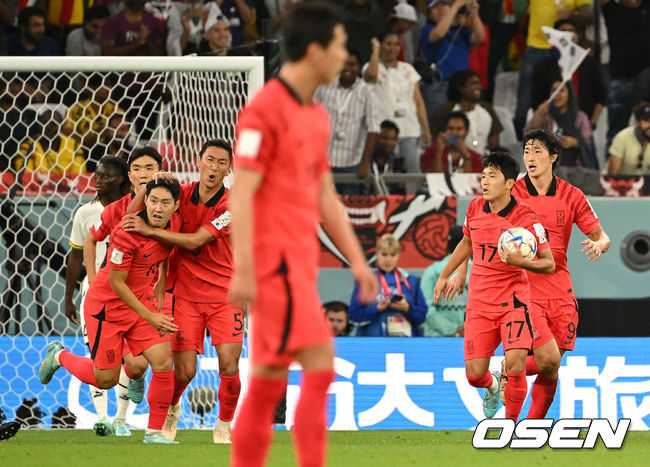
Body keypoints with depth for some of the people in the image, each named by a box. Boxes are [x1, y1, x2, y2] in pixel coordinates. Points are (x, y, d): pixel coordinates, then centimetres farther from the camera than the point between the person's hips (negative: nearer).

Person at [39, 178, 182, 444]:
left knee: (163, 362, -12)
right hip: (107, 305, -6)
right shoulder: (127, 232, -29)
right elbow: (116, 282, -23)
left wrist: (161, 287, 14)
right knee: (106, 380, 4)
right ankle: (59, 356, 34)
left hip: (140, 302, 6)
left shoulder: (175, 224, -8)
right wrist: (148, 317, -23)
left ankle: (154, 432, 2)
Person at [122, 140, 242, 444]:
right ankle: (171, 410, 28)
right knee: (184, 372, -5)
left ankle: (224, 428, 8)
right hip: (187, 293, 2)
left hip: (224, 295, -1)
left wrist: (149, 230, -21)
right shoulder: (181, 193, -1)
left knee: (229, 367, -14)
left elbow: (196, 241, -18)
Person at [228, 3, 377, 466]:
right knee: (320, 367, -14)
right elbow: (241, 194, -16)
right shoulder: (265, 110, -12)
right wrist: (244, 269, -20)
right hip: (274, 260, -9)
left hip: (299, 261, 9)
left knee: (268, 384, 8)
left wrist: (357, 259, 18)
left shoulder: (317, 115, 16)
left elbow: (326, 196, 22)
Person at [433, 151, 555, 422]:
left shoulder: (526, 218, -12)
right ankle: (492, 386, 37)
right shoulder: (475, 208, 2)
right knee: (474, 374, -2)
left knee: (515, 366, -21)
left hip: (513, 300, -4)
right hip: (479, 303, 4)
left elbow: (549, 265, -8)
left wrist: (521, 261, -26)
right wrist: (444, 276, 29)